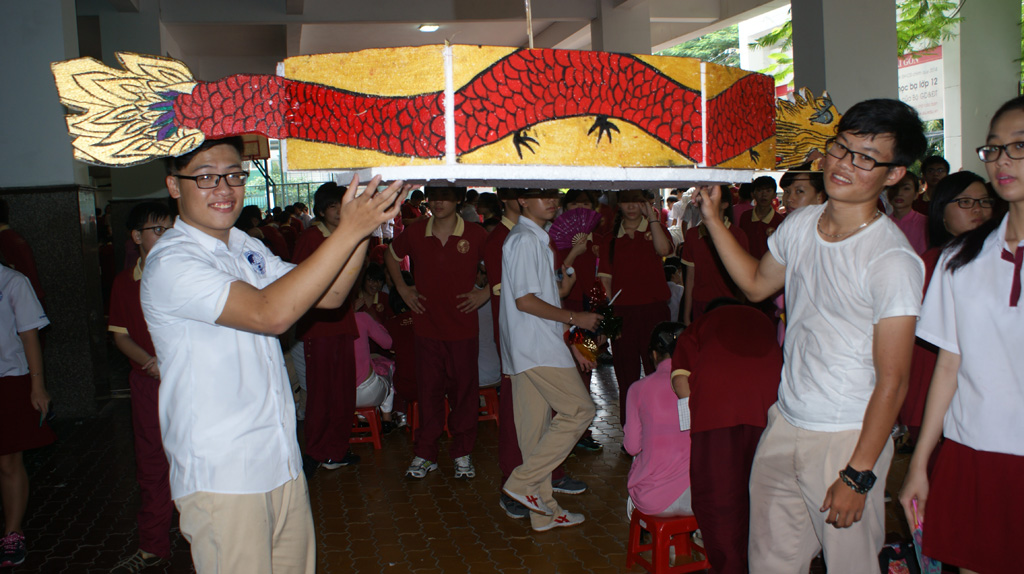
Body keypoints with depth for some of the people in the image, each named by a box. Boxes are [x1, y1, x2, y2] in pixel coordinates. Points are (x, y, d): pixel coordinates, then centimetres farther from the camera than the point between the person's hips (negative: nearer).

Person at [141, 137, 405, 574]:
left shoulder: (245, 247, 10)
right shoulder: (171, 263, -16)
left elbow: (327, 295, 8)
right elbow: (270, 313, -29)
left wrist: (364, 228, -7)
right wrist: (349, 231, -27)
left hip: (281, 462, 8)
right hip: (221, 478, -8)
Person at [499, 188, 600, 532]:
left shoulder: (537, 239, 21)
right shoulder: (525, 239, -11)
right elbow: (525, 300, -17)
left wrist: (570, 343, 20)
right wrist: (575, 319, -11)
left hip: (537, 346, 10)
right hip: (536, 347, -10)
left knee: (537, 428, 10)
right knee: (580, 410, -7)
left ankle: (544, 512, 17)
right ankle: (523, 481, -3)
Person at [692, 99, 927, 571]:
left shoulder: (893, 261, -18)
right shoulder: (800, 224, 2)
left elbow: (892, 381, -17)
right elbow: (757, 284, 21)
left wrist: (857, 475, -17)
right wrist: (712, 217, 14)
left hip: (846, 439, -6)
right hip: (783, 425, 6)